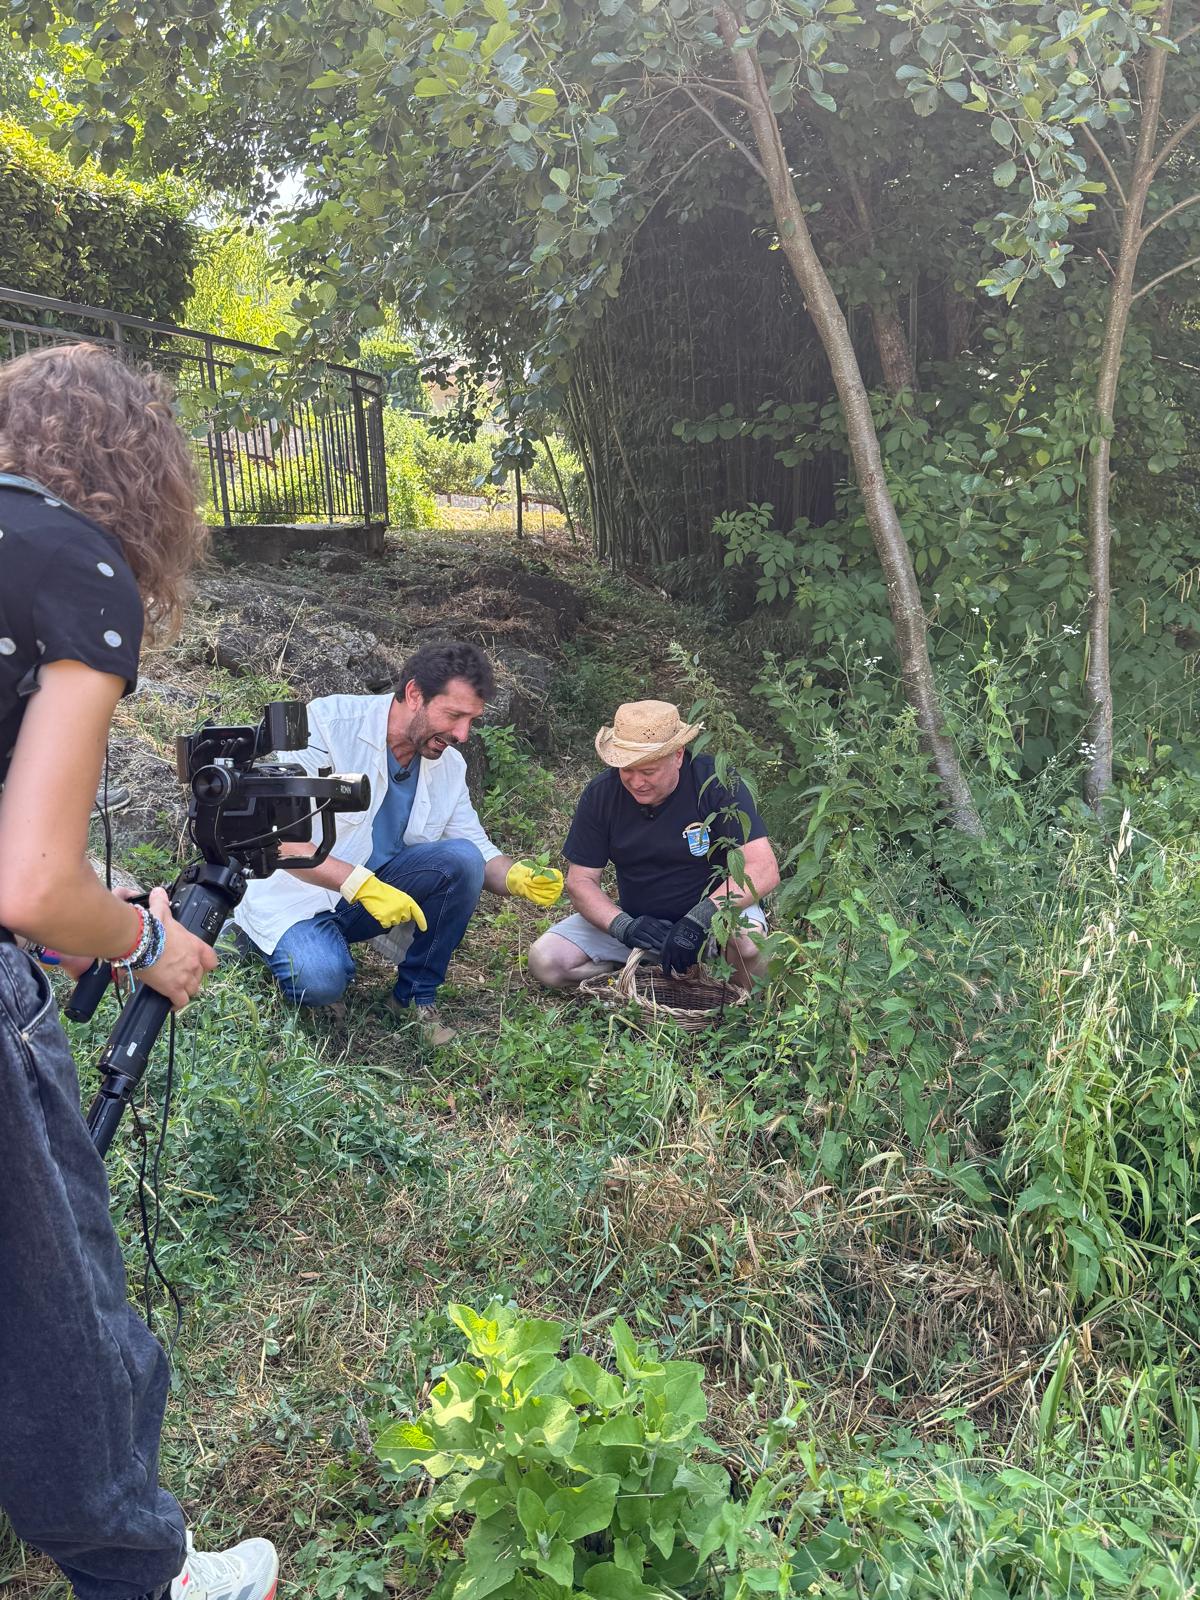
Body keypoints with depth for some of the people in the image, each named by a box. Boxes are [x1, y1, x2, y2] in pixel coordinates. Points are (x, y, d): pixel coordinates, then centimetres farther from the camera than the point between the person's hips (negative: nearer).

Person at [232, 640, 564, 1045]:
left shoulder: (449, 765, 0)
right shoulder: (329, 723, -19)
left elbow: (480, 854, 1)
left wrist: (518, 878, -24)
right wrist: (361, 885, -36)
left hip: (376, 885, 5)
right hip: (295, 895, -5)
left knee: (462, 858, -20)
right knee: (320, 980, -33)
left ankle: (416, 997, -4)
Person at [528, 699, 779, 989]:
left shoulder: (714, 783, -19)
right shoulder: (600, 794, -8)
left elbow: (764, 870, -25)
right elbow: (580, 881, -5)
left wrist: (698, 919, -36)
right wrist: (625, 927, -24)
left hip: (714, 913, -4)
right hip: (635, 918, 4)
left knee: (747, 937, -38)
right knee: (544, 962, -14)